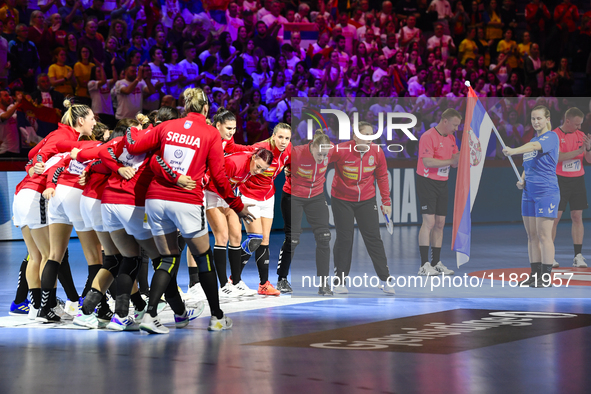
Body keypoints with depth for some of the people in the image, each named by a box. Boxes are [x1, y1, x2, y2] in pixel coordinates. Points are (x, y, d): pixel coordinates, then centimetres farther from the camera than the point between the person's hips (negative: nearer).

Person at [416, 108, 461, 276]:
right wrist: (450, 160, -19)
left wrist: (461, 158, -7)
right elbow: (428, 162, -21)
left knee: (440, 223, 7)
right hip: (427, 182, -8)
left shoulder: (451, 138, 12)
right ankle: (424, 265, -11)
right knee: (429, 221, -12)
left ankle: (436, 263, 12)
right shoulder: (428, 136, -13)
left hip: (442, 183, 8)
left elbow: (455, 162, 15)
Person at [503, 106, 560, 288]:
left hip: (546, 192, -8)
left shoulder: (551, 137, -6)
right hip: (529, 193, 8)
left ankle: (546, 277, -7)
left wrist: (513, 151, -42)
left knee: (544, 235, -9)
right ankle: (535, 275, 13)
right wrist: (521, 181, 5)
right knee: (532, 236, 8)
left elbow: (535, 146, -27)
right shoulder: (533, 140, 18)